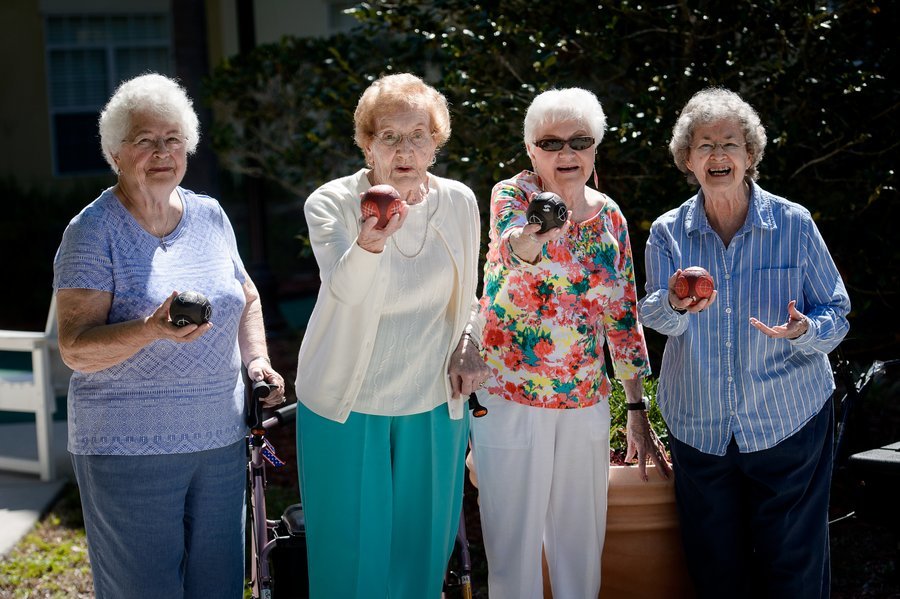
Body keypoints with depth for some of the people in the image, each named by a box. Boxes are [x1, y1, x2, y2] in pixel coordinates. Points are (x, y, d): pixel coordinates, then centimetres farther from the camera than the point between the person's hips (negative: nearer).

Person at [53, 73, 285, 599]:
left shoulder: (210, 215, 7)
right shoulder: (94, 230, -10)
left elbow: (246, 297, 22)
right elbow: (76, 348, -16)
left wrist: (257, 359, 5)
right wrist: (151, 330, -32)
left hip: (221, 438, 5)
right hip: (128, 451, -5)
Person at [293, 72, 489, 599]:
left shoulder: (459, 202, -2)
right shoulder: (331, 204, -14)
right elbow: (345, 288, -34)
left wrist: (468, 343, -3)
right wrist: (370, 241, -54)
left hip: (434, 408, 3)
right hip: (348, 408, -3)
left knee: (422, 553, 15)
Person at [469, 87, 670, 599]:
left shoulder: (609, 216, 6)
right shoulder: (513, 195, -7)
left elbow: (624, 315, 10)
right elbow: (509, 248, -31)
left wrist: (638, 413, 8)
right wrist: (526, 245, -56)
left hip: (587, 403, 4)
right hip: (511, 401, -4)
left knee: (582, 545, 12)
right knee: (514, 548, 2)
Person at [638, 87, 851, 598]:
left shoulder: (794, 224, -4)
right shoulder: (669, 232, 1)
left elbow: (837, 316, -1)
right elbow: (653, 316, -12)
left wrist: (804, 331, -23)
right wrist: (675, 304, -35)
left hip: (789, 425, -2)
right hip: (699, 431, 2)